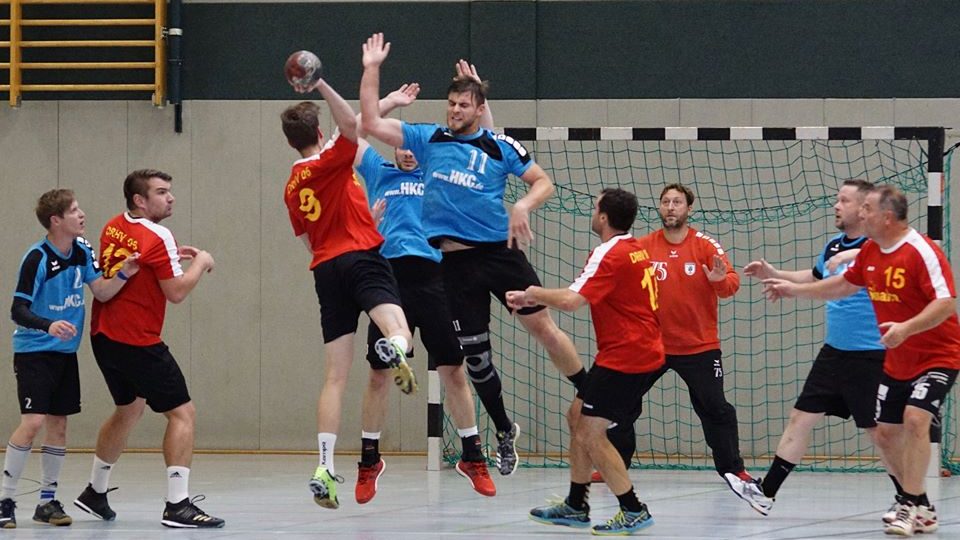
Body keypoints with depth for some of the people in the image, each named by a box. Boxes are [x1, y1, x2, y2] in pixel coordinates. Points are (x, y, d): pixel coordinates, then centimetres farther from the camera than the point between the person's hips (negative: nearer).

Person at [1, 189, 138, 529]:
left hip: (65, 352, 7)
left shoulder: (82, 250, 1)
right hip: (33, 351, -7)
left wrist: (123, 275, -21)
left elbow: (101, 293, -1)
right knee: (33, 422, -16)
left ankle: (47, 501, 18)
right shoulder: (37, 259, -19)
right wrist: (49, 326, -37)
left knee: (58, 425, 8)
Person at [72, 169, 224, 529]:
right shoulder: (157, 237, -16)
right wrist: (200, 263, 0)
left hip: (104, 337, 9)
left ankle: (95, 493, 35)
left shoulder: (113, 228, 9)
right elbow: (176, 292, -16)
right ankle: (177, 505, -14)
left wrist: (173, 257, 19)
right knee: (183, 413, -6)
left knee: (129, 410, 27)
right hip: (138, 343, -9)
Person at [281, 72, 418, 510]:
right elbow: (351, 124, -17)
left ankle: (324, 468, -2)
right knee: (400, 335, -24)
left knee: (335, 376, 5)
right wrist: (320, 86, -18)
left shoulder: (292, 187, 19)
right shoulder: (330, 162, 1)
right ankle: (393, 346, -64)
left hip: (325, 270, 5)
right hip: (361, 258, -5)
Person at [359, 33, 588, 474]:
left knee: (541, 325, -8)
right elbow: (372, 124, 5)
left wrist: (523, 206, -14)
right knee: (474, 351, 6)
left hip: (500, 251, -2)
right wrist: (371, 70, 1)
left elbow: (544, 182, 6)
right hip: (455, 260, 2)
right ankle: (504, 432, 22)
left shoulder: (500, 147, 1)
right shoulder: (428, 139, 7)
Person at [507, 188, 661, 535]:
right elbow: (579, 295, 20)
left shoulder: (611, 255, -17)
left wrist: (534, 294, -8)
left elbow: (571, 301, -27)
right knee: (578, 417, 17)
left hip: (623, 358, -10)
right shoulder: (635, 250, 14)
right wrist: (532, 298, 12)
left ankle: (634, 512, -6)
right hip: (644, 353, 10)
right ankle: (575, 506, 24)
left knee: (589, 432, -8)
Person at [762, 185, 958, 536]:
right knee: (885, 433, 9)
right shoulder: (871, 251, 3)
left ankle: (912, 508, -18)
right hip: (896, 362, 9)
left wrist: (906, 328, -41)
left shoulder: (922, 251, -22)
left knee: (915, 418, -26)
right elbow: (844, 285, 20)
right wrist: (793, 289, 21)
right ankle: (919, 505, 24)